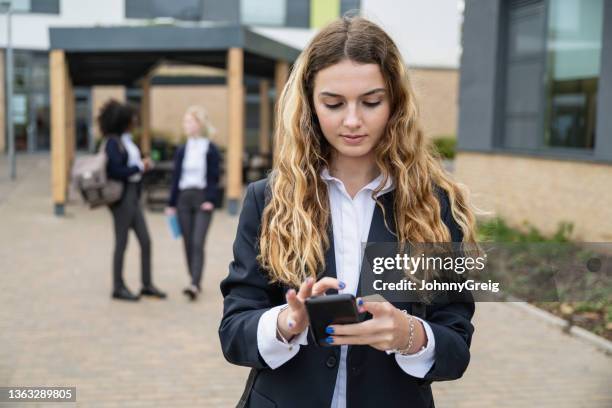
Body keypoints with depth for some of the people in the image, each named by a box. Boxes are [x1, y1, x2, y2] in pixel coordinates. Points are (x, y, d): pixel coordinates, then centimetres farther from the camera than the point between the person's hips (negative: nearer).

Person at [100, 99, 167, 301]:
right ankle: (118, 287, 12)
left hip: (133, 194, 9)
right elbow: (116, 172, -20)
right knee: (121, 243, 1)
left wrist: (142, 165, -1)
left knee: (145, 241, 9)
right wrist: (139, 167, -11)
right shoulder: (113, 142, -14)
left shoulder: (127, 140, 13)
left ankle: (147, 284, 18)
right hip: (121, 195, -9)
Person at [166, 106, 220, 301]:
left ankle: (195, 285, -16)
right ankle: (195, 282, 18)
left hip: (202, 199, -5)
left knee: (198, 243, -12)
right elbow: (176, 177, 12)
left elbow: (214, 177, -4)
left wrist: (210, 200, -15)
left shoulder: (211, 150, -2)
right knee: (188, 243, 7)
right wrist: (172, 204, 10)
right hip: (184, 198, 5)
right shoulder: (182, 151, 11)